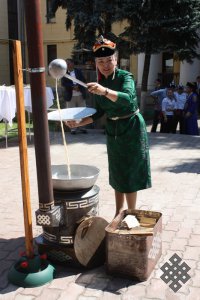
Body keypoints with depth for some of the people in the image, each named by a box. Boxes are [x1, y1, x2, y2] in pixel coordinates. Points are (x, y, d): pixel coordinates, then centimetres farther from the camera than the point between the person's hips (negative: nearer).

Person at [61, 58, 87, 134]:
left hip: (80, 95, 1)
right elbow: (63, 83, -9)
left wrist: (78, 86, -17)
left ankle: (82, 127, 16)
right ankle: (73, 128, 10)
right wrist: (73, 87, -19)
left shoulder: (78, 71, 6)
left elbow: (83, 81, -1)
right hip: (70, 96, -1)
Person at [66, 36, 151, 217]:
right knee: (117, 174, 14)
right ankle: (118, 214, 28)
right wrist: (79, 123, -6)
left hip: (131, 128, -6)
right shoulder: (99, 82, 1)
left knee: (129, 174, -2)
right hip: (112, 130, 6)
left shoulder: (125, 77, -17)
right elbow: (99, 112, 6)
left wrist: (105, 91, -53)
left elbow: (127, 98, -38)